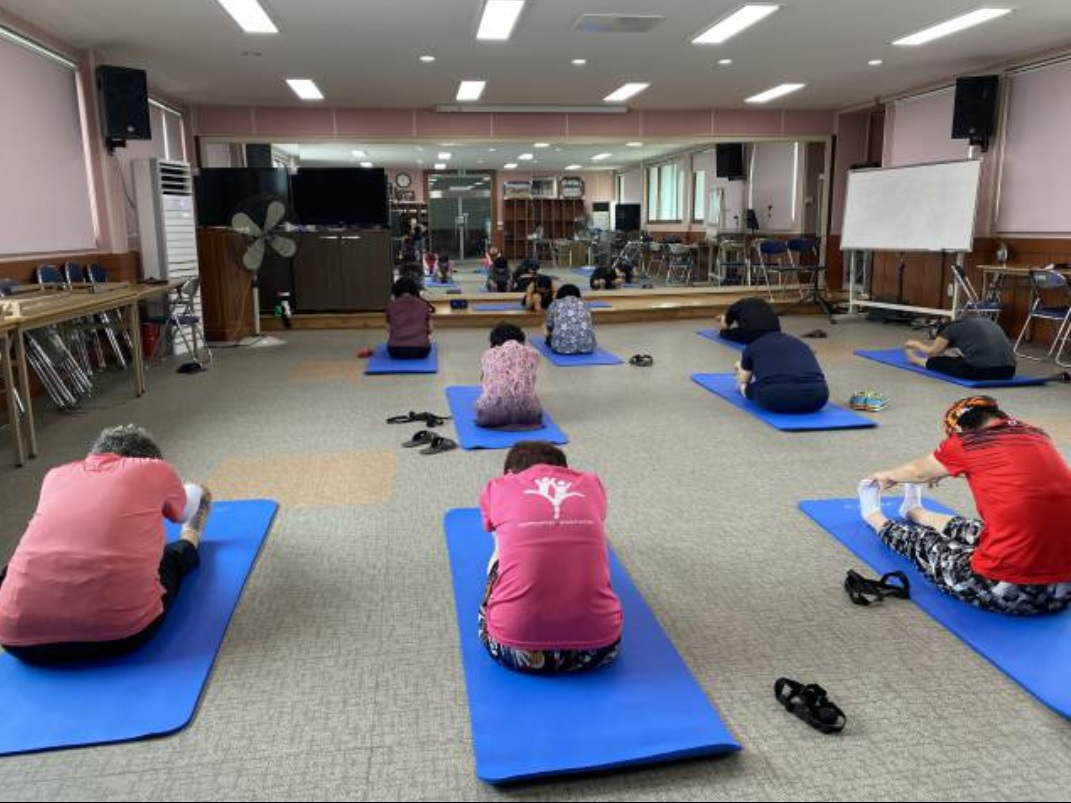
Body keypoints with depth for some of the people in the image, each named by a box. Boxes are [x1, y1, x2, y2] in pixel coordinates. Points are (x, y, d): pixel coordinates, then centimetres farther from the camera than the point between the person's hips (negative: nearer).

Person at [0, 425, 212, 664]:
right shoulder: (156, 470, 11)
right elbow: (184, 513, 35)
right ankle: (189, 544, 62)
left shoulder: (56, 475, 18)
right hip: (124, 631, -3)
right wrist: (200, 495, 60)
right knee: (171, 557, 29)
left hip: (19, 635, 4)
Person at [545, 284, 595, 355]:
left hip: (563, 346, -1)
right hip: (587, 345, 2)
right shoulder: (584, 303, 22)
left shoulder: (554, 304, 15)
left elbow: (549, 326, 23)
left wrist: (550, 335, 45)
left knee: (549, 338, 31)